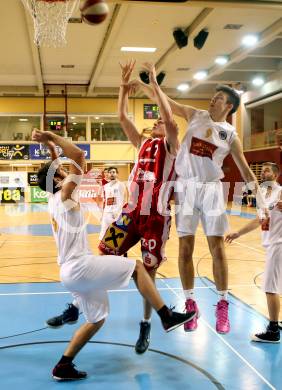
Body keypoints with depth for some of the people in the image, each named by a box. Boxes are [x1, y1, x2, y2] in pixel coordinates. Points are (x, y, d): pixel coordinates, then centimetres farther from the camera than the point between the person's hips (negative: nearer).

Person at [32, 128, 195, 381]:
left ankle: (64, 366, 18)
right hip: (81, 266, -9)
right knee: (136, 266, -2)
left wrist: (53, 150, 29)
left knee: (97, 318, 17)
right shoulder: (64, 196, -9)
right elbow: (79, 155, -17)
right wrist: (53, 138, -10)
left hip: (70, 270, 9)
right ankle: (167, 317, -5)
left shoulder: (54, 201, 15)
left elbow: (55, 171, 33)